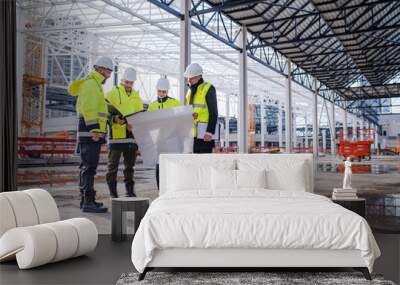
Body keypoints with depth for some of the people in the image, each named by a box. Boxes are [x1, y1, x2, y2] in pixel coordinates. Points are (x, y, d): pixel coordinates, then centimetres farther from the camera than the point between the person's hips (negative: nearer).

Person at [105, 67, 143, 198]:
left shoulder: (136, 96, 16)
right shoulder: (113, 93, 0)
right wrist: (114, 119, -22)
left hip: (131, 135, 5)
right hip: (116, 135, -5)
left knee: (130, 164, 11)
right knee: (113, 165, 1)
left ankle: (130, 190, 20)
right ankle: (112, 191, 9)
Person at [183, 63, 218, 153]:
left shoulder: (208, 89, -5)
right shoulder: (190, 91, 18)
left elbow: (213, 113, -12)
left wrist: (209, 132, -20)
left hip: (205, 134, -8)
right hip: (193, 134, 8)